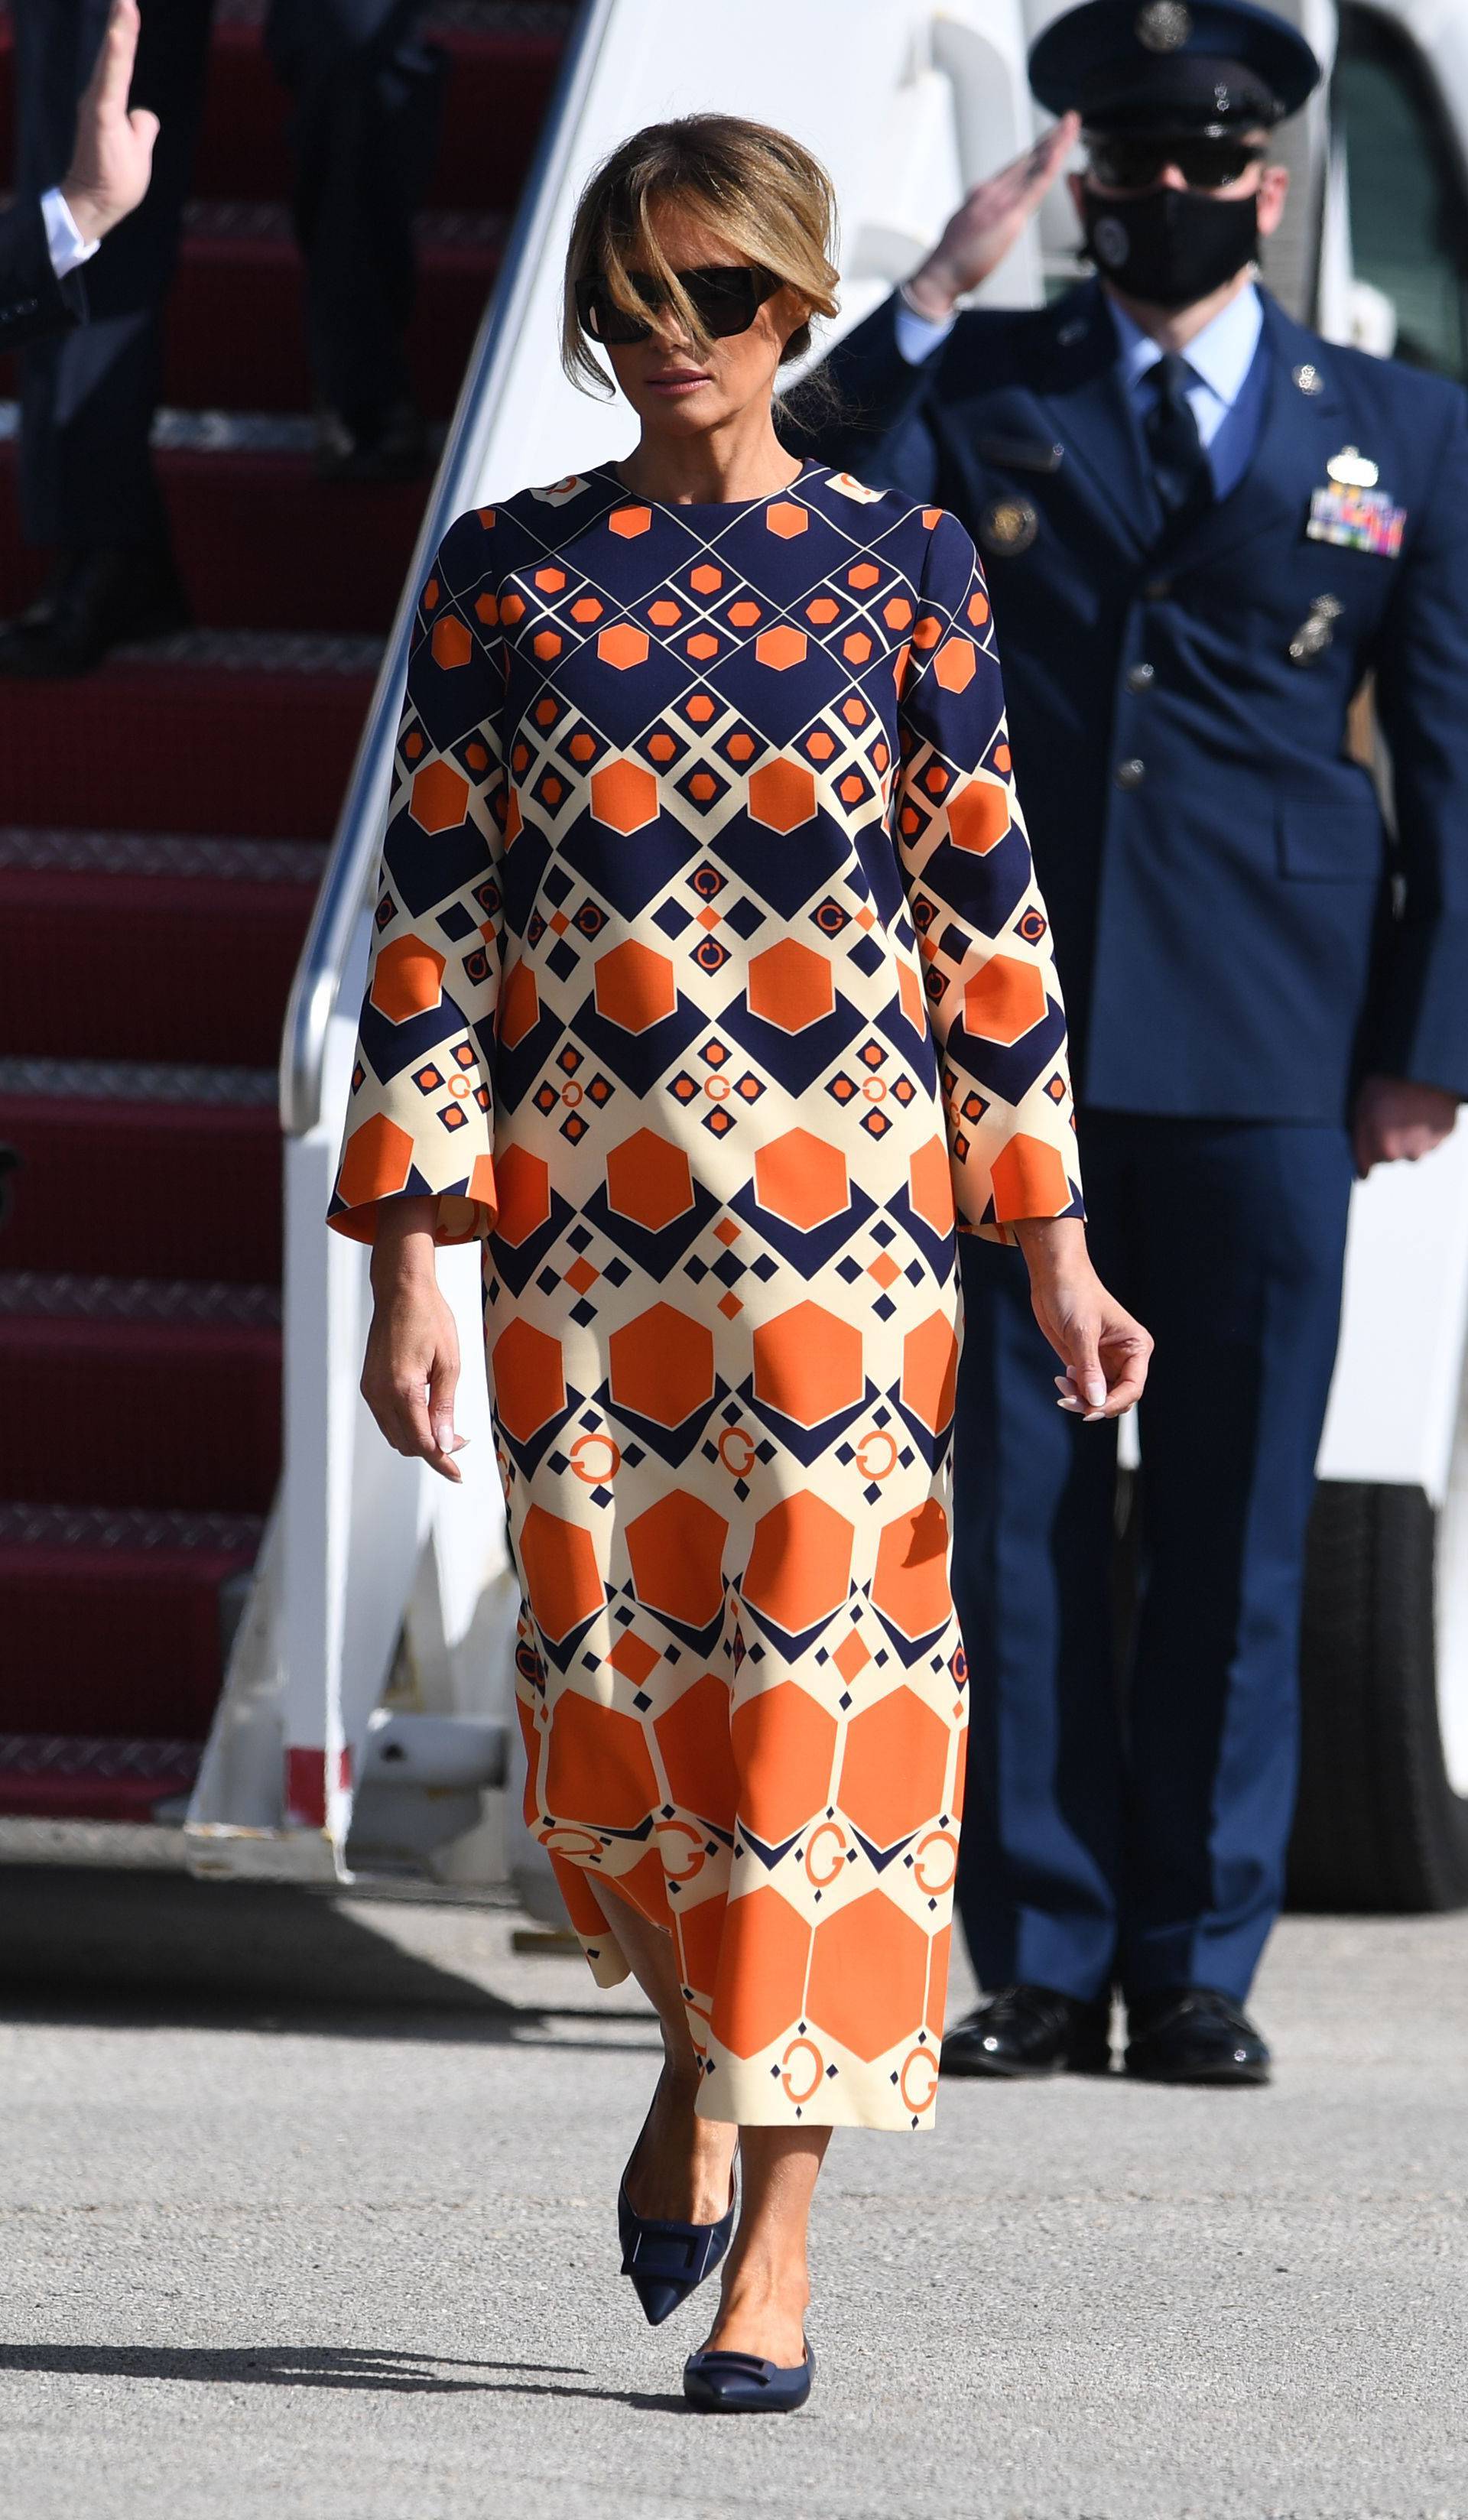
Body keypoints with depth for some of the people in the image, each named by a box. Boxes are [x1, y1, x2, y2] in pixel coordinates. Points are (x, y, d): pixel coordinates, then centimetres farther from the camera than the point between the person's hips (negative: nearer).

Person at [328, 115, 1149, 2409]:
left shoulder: (902, 569, 4)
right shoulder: (502, 573, 5)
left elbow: (986, 914, 6)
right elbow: (429, 923, 4)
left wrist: (1054, 1249, 3)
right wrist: (408, 1263, -1)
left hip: (842, 1210, -1)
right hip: (576, 1222, 1)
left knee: (815, 1682, -7)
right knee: (603, 1705, 2)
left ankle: (775, 2228, -4)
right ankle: (701, 2038, 33)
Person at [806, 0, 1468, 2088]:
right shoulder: (980, 391, 9)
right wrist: (929, 304, -12)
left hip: (1264, 1056, 0)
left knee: (1233, 1525, 2)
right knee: (1013, 1512, 0)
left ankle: (1199, 1965, 8)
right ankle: (1042, 1956, 6)